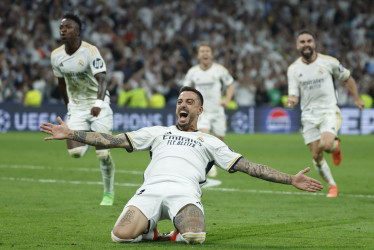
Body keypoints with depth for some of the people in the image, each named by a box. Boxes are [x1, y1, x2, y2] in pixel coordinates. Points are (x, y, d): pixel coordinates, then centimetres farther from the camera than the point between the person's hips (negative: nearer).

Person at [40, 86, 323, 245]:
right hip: (151, 188, 1)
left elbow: (246, 165, 21)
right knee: (121, 235, -30)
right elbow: (114, 140, 25)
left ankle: (176, 235, -2)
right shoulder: (158, 132, 32)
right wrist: (71, 134, 16)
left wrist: (291, 179, 11)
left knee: (195, 237, -37)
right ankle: (151, 231, 3)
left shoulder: (209, 141, 28)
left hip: (185, 191, -1)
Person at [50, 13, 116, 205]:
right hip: (76, 107, 4)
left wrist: (98, 103, -44)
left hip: (98, 106, -4)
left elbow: (101, 80, -28)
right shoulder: (56, 56, -2)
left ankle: (109, 193, 14)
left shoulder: (90, 51, -19)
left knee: (103, 154, -7)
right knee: (74, 151, -11)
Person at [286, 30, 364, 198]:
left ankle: (336, 145, 10)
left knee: (326, 145, -27)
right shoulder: (293, 69, 0)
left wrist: (357, 99, 13)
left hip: (329, 111, -2)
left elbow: (348, 78, 11)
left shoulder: (328, 62, -4)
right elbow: (293, 95, -2)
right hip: (309, 115, 2)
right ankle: (332, 186, 19)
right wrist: (291, 101, -26)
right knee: (316, 156, -1)